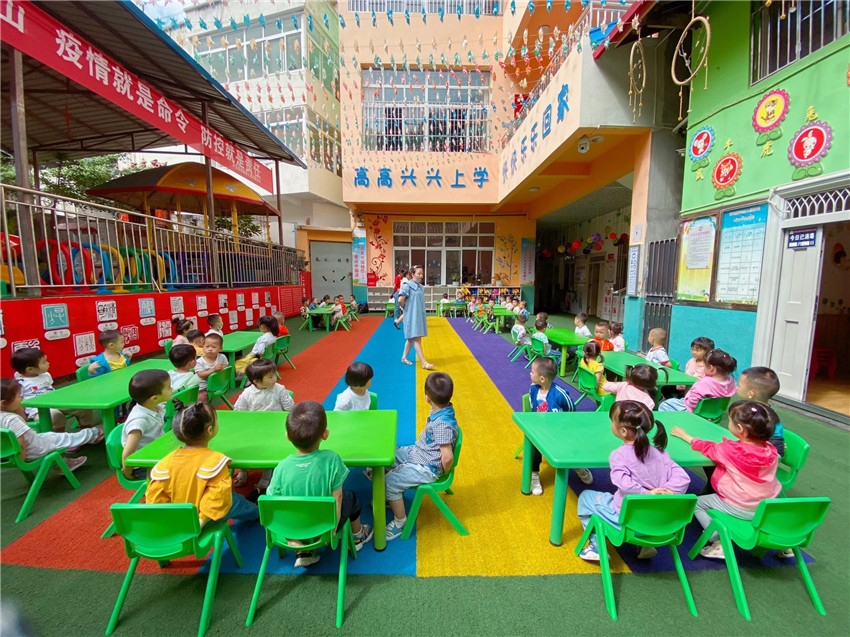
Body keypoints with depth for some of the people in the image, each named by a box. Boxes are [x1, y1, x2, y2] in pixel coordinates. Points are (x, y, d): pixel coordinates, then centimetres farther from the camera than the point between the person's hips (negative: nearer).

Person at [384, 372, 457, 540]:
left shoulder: (443, 424, -34)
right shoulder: (439, 410, -6)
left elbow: (447, 457, -33)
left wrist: (444, 472, -15)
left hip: (426, 468, -10)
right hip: (416, 452, 10)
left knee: (391, 481, -14)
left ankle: (400, 521, 11)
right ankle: (391, 498, 35)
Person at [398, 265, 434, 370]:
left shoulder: (421, 287, 12)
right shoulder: (407, 285, -11)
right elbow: (400, 300, -20)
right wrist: (405, 308, -6)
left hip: (420, 315, 8)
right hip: (412, 316, -8)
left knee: (412, 338, 15)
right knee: (417, 339, -8)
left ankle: (404, 357, 29)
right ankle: (424, 363, -8)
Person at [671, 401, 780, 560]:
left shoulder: (730, 450, -23)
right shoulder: (771, 451, -9)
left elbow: (707, 447, -6)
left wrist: (685, 436, 9)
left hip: (739, 509, -6)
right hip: (768, 509, 7)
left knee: (698, 503, 7)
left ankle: (719, 543, -1)